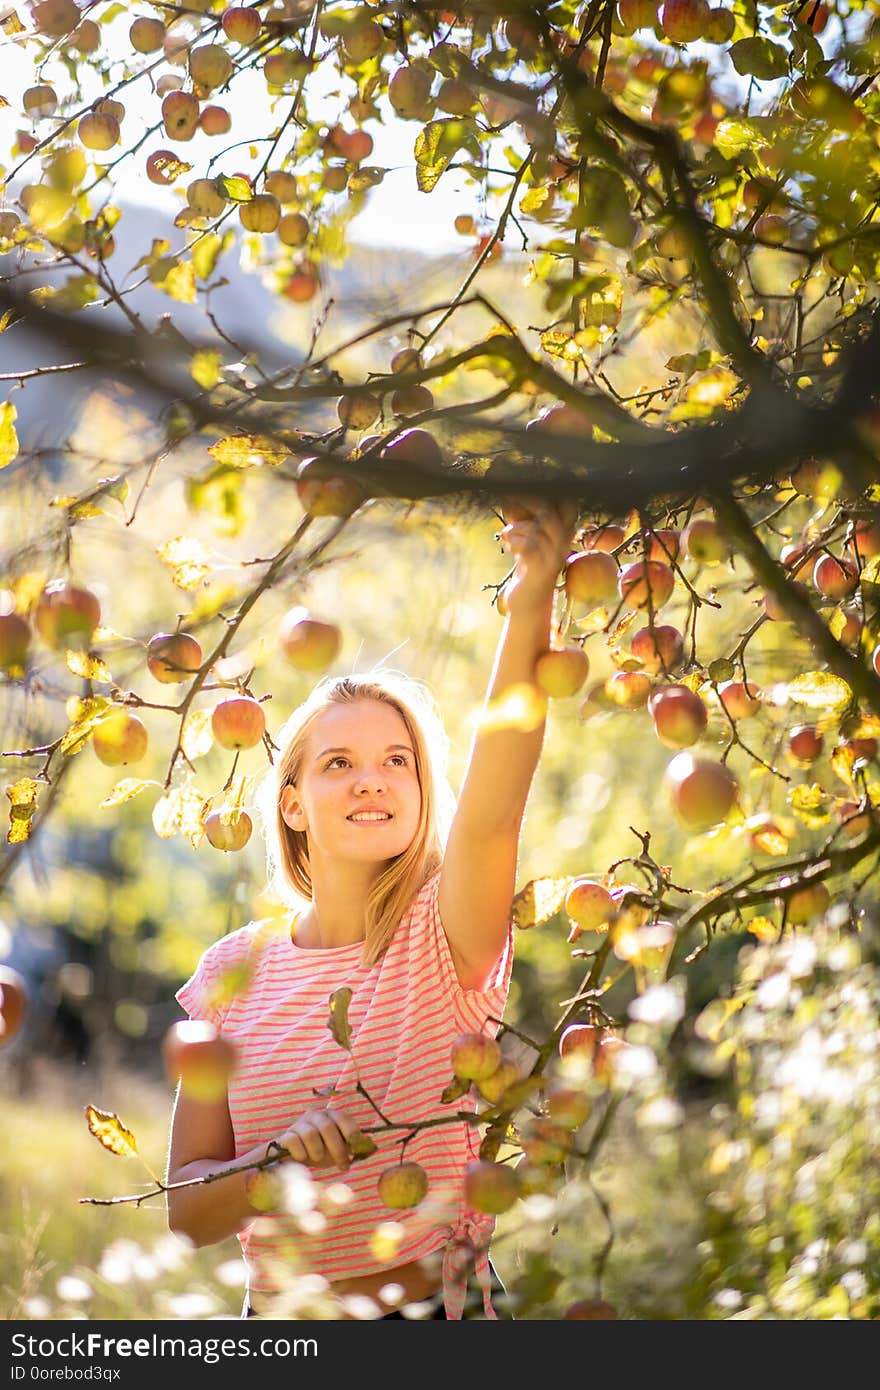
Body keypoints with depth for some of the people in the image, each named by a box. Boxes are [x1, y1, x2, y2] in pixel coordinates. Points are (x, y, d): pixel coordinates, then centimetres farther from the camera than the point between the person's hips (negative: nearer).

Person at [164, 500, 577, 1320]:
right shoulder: (236, 970, -2)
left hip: (439, 1304, -2)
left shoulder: (444, 939, -10)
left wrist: (528, 611, -45)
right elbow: (187, 1213, -3)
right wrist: (280, 1166, -24)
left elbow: (491, 813, -32)